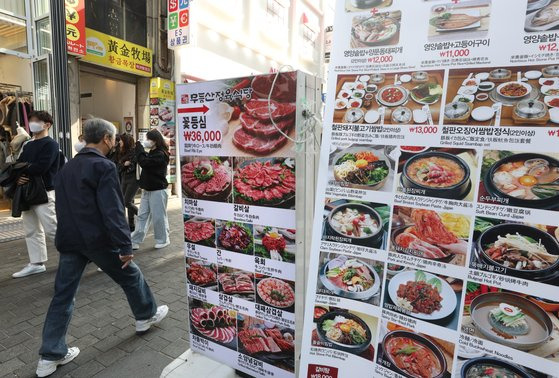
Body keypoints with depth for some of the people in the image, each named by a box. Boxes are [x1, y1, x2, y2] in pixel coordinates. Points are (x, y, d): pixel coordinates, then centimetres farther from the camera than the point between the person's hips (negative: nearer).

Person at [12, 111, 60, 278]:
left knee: (51, 229, -8)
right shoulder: (28, 145, 17)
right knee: (31, 230, 12)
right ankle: (36, 263, 21)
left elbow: (40, 167, -21)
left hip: (44, 192, -9)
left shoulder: (50, 144, -9)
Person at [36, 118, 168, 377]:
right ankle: (147, 315, 33)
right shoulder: (104, 166, -14)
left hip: (69, 240, 7)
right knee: (130, 276, 15)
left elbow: (62, 206, 19)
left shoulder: (67, 168, 13)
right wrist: (125, 245, -18)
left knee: (63, 295, 12)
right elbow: (112, 211, -21)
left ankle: (50, 356, 20)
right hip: (97, 239, -7)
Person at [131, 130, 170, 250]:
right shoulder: (152, 153, 15)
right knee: (142, 215, 10)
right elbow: (143, 162, 14)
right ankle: (135, 241, 15)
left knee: (159, 216, 2)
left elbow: (144, 162, -24)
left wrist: (139, 147, -14)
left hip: (158, 190, -9)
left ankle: (162, 240, 17)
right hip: (147, 189, 9)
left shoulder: (160, 155, -15)